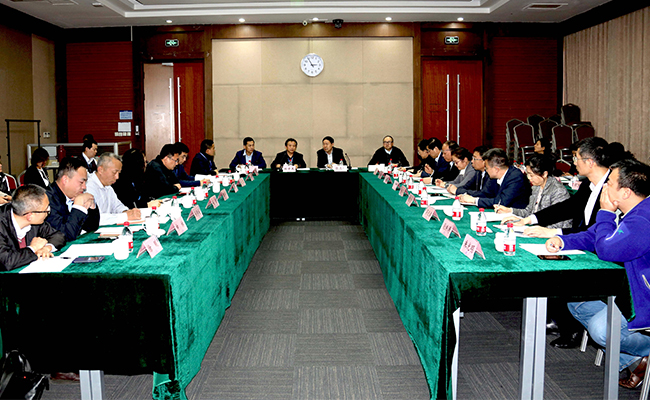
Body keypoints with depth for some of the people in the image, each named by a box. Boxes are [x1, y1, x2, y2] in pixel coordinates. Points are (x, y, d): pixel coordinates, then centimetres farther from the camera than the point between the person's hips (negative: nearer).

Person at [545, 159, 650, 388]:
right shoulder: (631, 213, 6)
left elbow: (606, 249, -29)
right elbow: (591, 236, 13)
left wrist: (606, 212, -17)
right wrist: (562, 240, -4)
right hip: (629, 288, 11)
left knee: (601, 328, -27)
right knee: (576, 302, 11)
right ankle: (630, 358, 12)